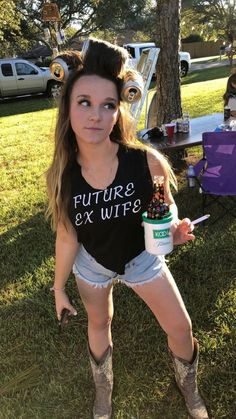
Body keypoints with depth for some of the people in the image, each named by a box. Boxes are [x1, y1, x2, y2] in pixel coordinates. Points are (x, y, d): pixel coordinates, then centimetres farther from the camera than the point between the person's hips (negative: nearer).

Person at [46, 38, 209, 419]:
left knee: (181, 328, 9)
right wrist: (59, 288, 0)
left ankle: (188, 386, 45)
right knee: (99, 324, 23)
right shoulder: (60, 176, -25)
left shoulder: (147, 161, -29)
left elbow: (167, 207, -8)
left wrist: (176, 229, -31)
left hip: (142, 257, 0)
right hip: (92, 263, 1)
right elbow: (67, 236, -11)